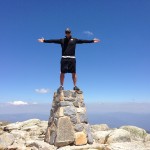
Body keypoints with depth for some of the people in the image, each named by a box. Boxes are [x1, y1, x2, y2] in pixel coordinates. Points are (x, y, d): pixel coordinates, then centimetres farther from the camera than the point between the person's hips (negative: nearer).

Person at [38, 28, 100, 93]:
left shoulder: (74, 40, 12)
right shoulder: (62, 40, 14)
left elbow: (83, 41, 8)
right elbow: (53, 40, 10)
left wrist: (92, 41, 3)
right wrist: (44, 40, 5)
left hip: (72, 58, 0)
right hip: (64, 58, 0)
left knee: (74, 73, -1)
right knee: (62, 73, 0)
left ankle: (75, 86, 5)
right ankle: (61, 86, 8)